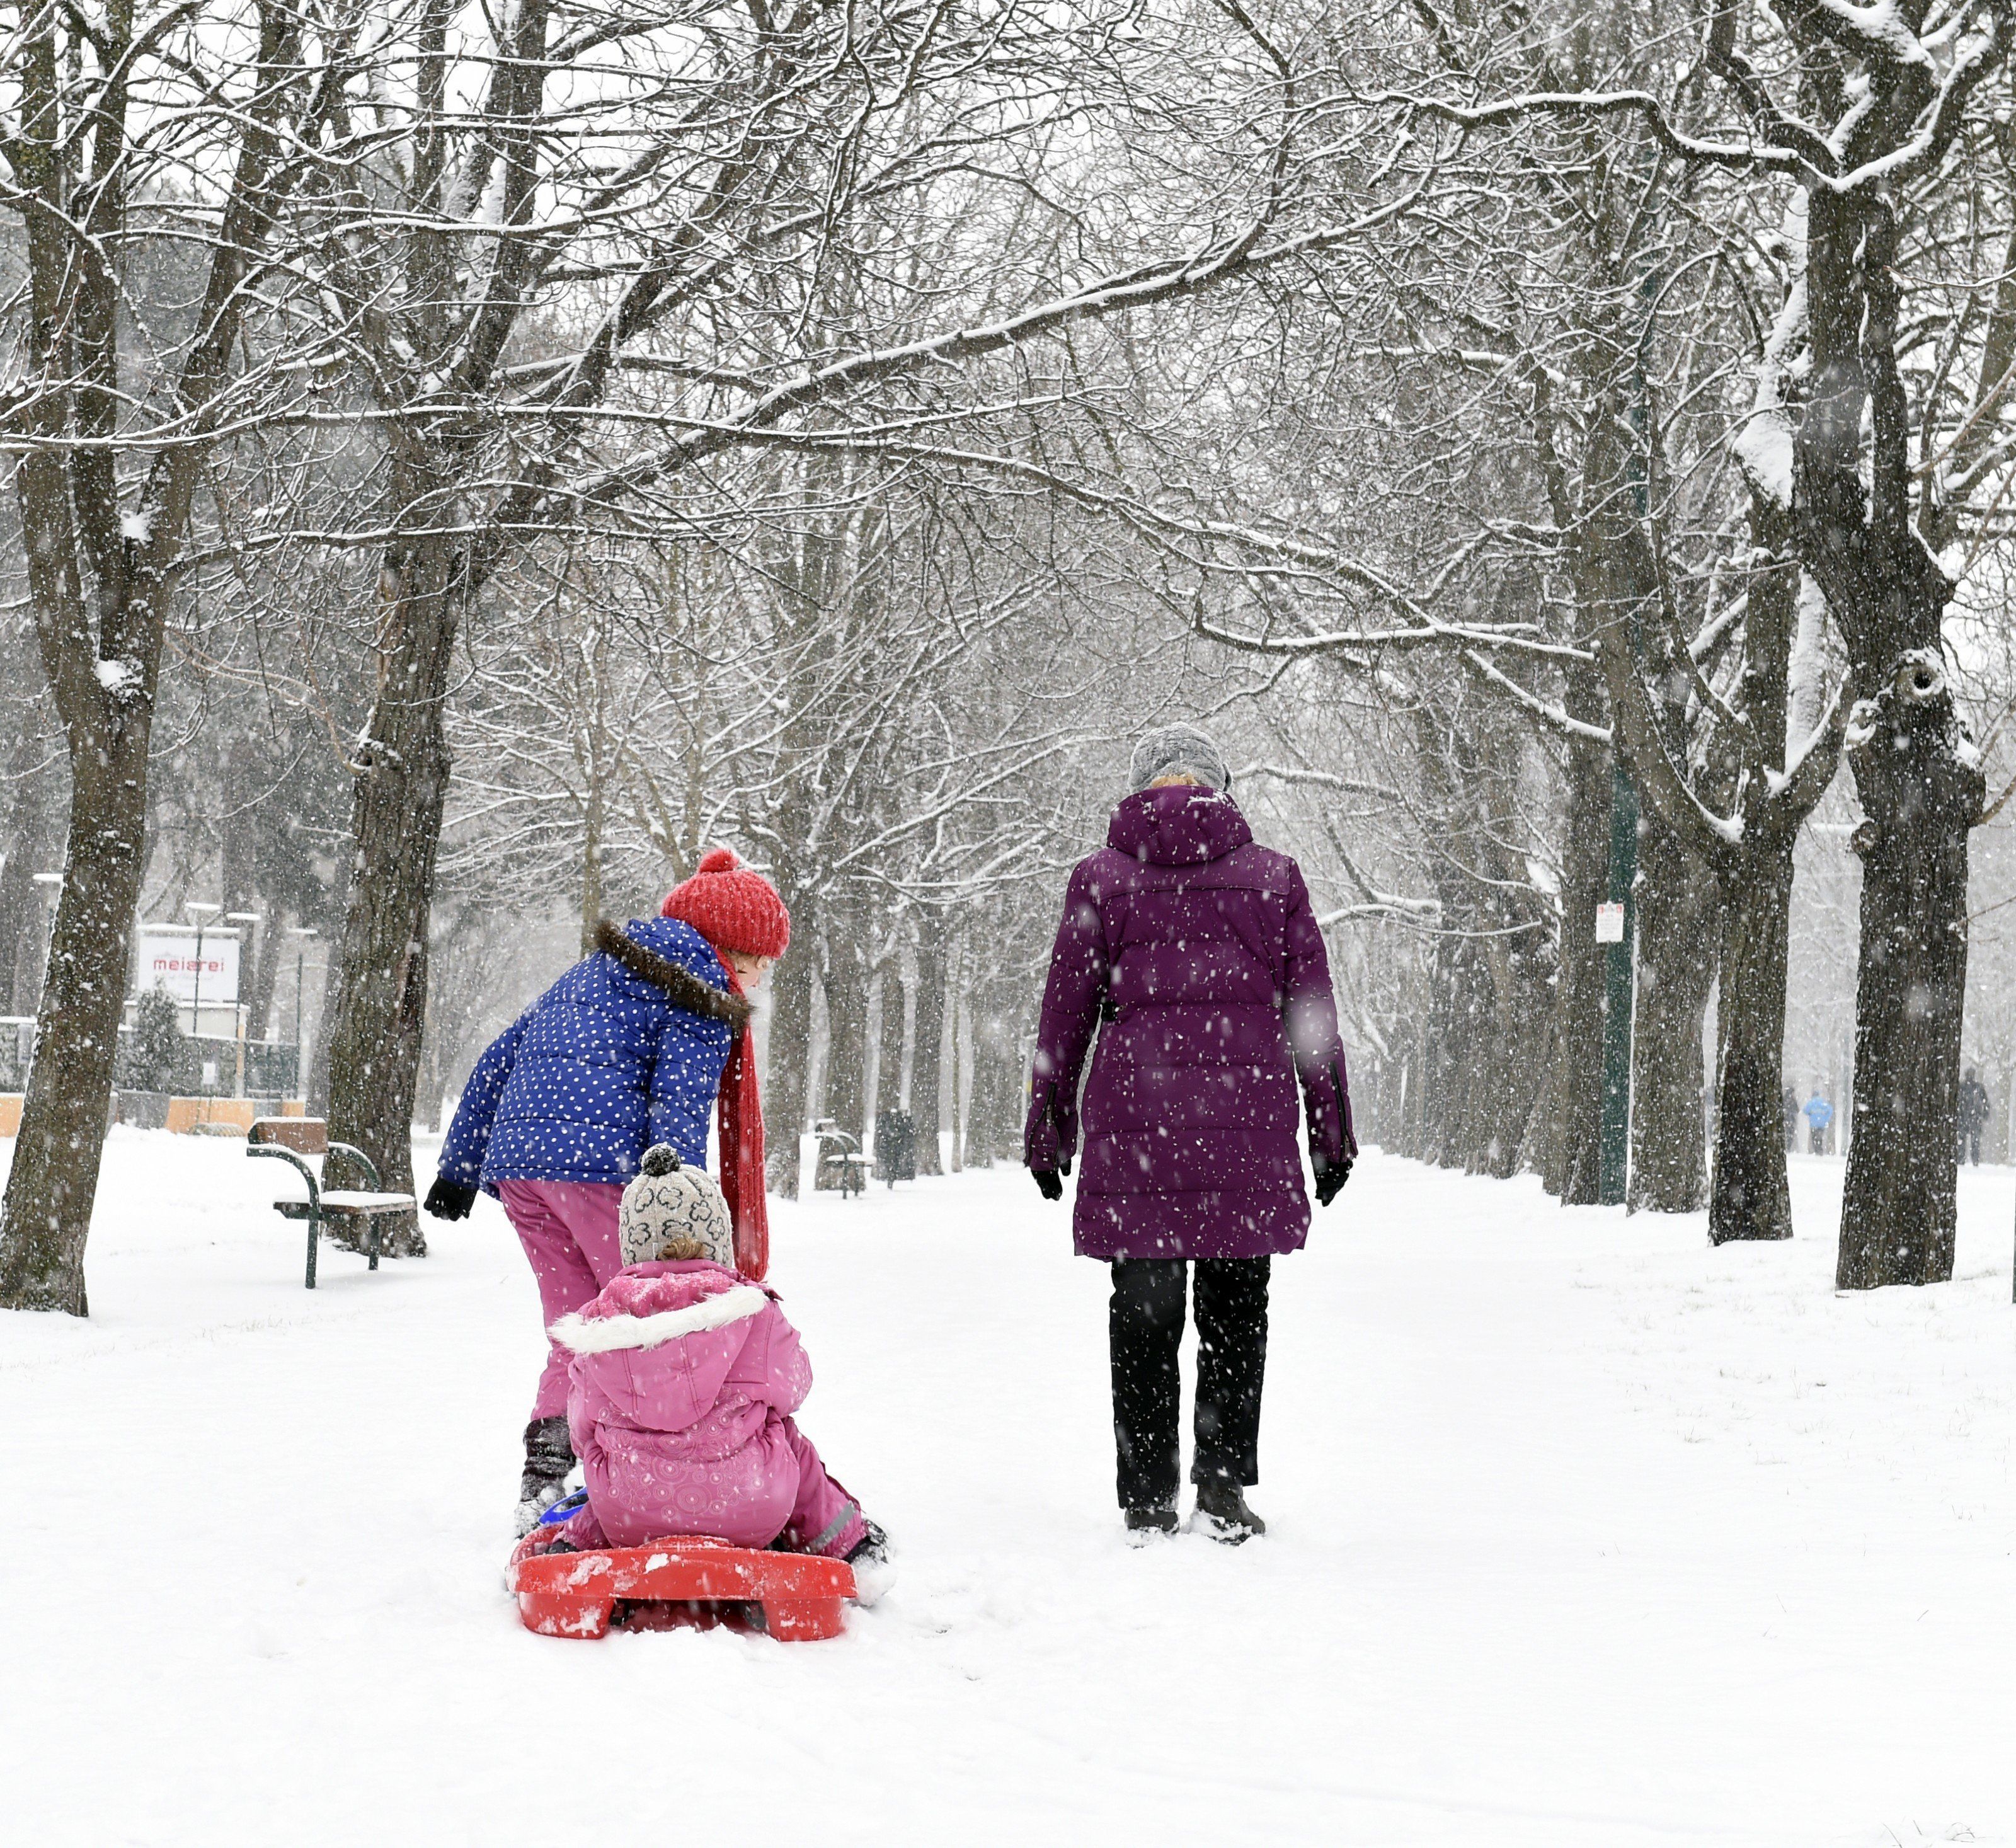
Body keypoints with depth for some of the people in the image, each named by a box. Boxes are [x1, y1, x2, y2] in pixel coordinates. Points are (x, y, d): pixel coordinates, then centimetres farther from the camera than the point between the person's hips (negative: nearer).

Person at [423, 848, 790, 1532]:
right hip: (604, 1162, -7)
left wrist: (458, 1167, 26)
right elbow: (679, 1111, -10)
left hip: (516, 1163, 7)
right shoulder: (700, 1001, 3)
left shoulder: (592, 972, 27)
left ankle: (543, 1481, 6)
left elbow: (497, 1061, 25)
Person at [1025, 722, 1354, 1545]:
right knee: (1235, 1310, 10)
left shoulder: (1101, 878, 5)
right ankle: (1224, 1488, 5)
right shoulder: (1273, 875, 7)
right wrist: (1331, 1130, 14)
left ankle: (1148, 1502, 6)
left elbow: (1066, 1013, 5)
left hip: (1133, 1117, 0)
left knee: (1145, 1314, 5)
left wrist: (1047, 1129, 13)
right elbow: (1313, 1014, 7)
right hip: (1247, 1119, 0)